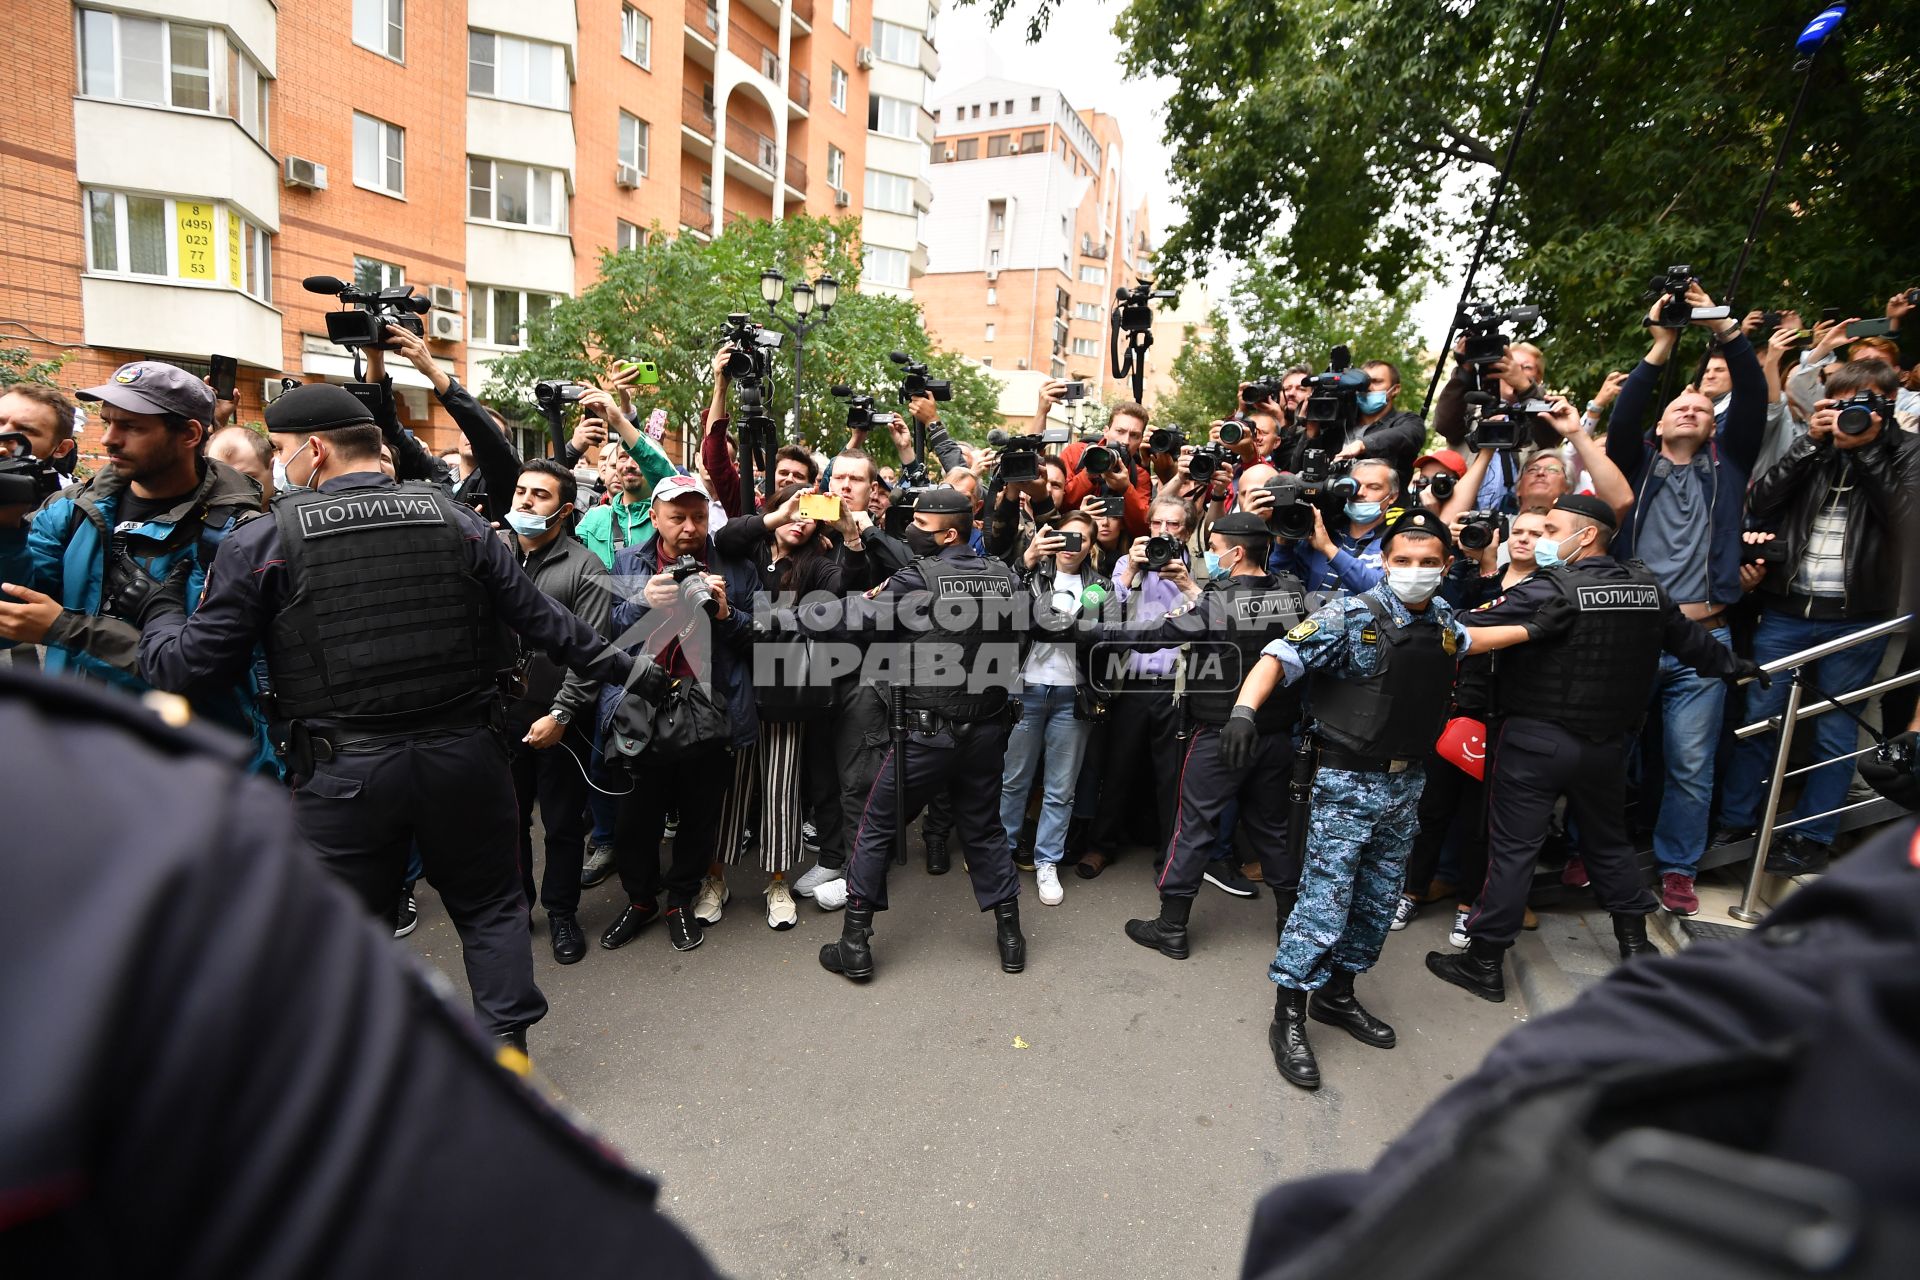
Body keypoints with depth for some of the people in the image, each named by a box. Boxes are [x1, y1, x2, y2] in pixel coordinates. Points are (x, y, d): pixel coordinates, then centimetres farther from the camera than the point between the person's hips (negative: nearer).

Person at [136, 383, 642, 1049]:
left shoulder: (265, 539, -5)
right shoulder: (455, 519, 1)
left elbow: (187, 663, -1)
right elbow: (542, 617, 3)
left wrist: (161, 610, 19)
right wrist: (620, 665, 13)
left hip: (341, 770, -1)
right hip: (463, 751, 1)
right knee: (490, 906, 17)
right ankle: (506, 1049, 23)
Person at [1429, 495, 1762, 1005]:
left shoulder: (1550, 590, -17)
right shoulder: (1647, 588, 4)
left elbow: (1473, 629, -24)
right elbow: (1689, 639, 20)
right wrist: (1736, 666, 38)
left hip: (1537, 740, -7)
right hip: (1610, 742, 7)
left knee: (1512, 847, 0)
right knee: (1608, 838, 25)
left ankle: (1484, 962, 8)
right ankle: (1635, 942, 39)